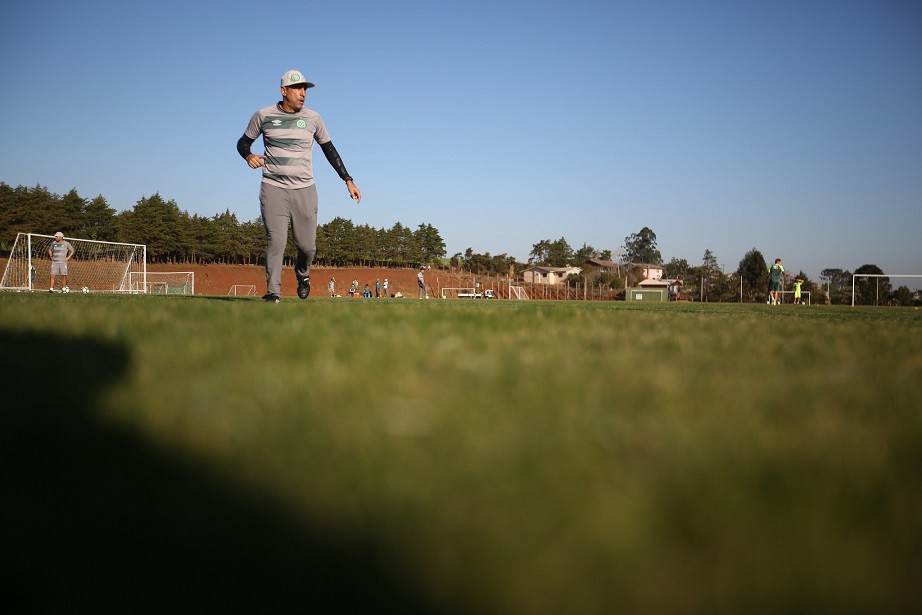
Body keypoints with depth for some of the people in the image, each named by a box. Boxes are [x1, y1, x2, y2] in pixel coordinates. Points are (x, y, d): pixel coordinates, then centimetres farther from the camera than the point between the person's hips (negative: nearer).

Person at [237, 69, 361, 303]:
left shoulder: (313, 118, 7)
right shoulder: (263, 115, 3)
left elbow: (329, 149, 16)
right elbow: (243, 142, 13)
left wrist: (348, 180, 12)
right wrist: (249, 156, -11)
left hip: (304, 190, 2)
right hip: (273, 188, -1)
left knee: (307, 245, 0)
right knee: (276, 241, -13)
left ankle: (302, 274, 32)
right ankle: (273, 292, -9)